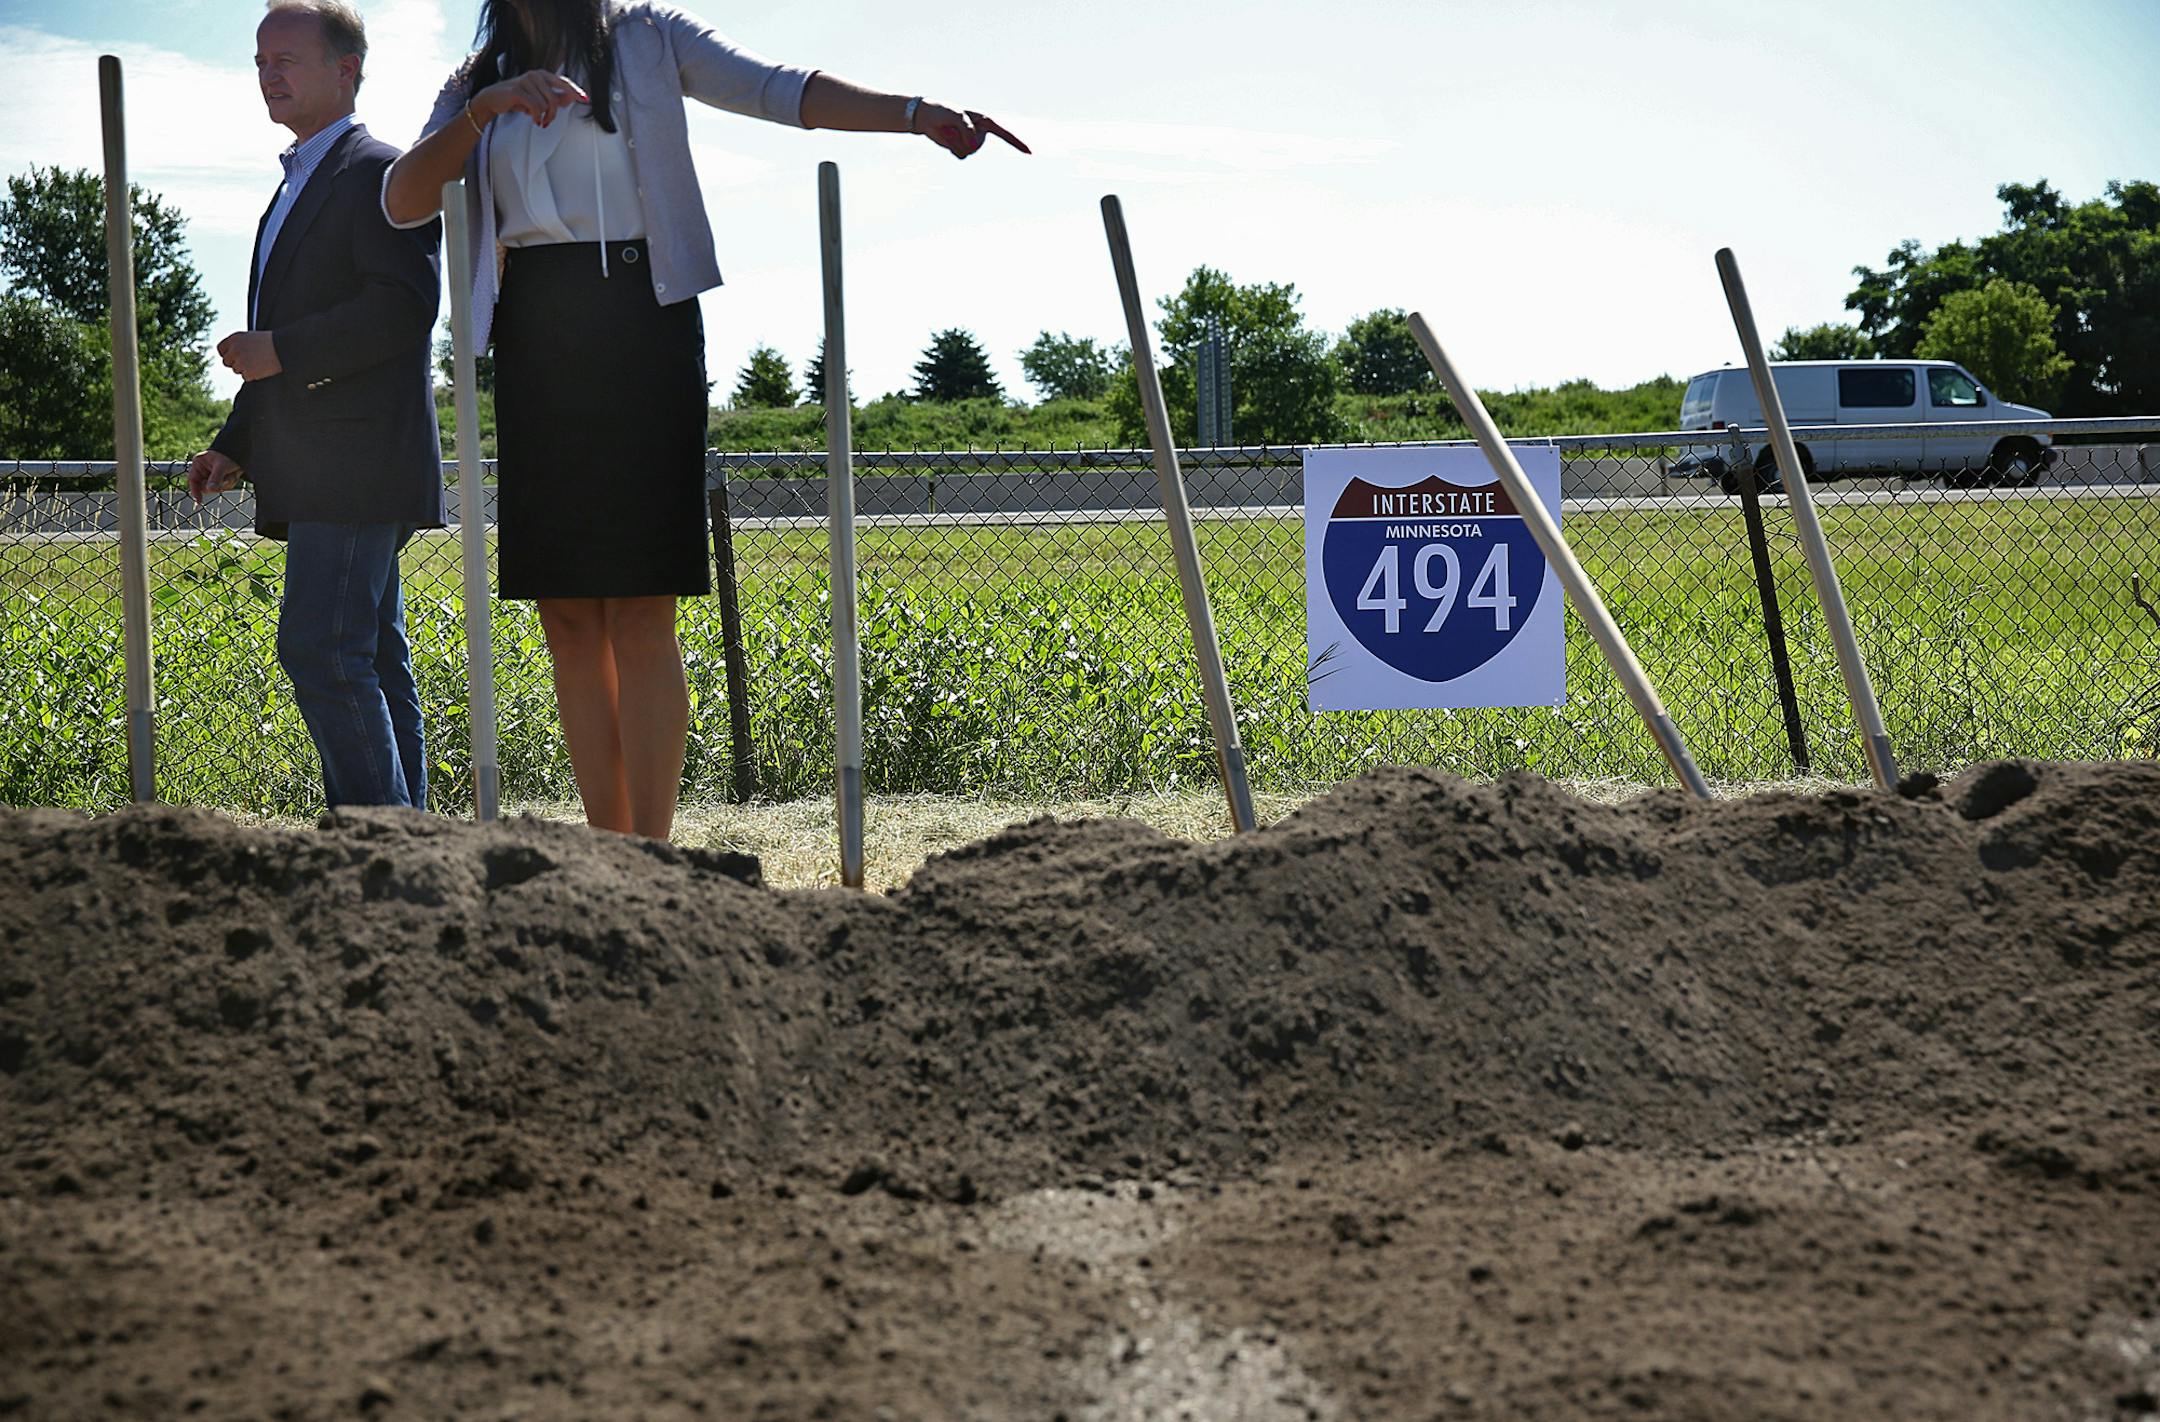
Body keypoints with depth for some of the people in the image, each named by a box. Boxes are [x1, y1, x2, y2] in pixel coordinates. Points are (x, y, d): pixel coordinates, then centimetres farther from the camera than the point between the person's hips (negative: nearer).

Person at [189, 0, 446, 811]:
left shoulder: (379, 173, -6)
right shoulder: (296, 189, 25)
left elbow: (405, 305, -18)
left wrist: (279, 352, -16)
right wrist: (236, 446, 19)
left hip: (356, 466, -10)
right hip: (319, 476, 10)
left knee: (320, 647, -16)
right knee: (371, 664, 8)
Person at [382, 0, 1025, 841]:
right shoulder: (478, 82, 16)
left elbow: (775, 89, -5)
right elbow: (402, 202, 3)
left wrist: (915, 113, -20)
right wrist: (486, 108, -12)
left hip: (638, 326, -4)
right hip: (533, 339, 4)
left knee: (640, 613, -9)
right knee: (567, 618, 3)